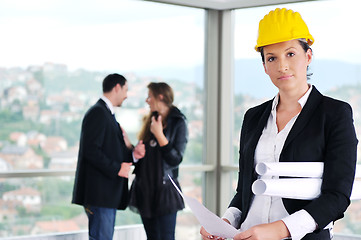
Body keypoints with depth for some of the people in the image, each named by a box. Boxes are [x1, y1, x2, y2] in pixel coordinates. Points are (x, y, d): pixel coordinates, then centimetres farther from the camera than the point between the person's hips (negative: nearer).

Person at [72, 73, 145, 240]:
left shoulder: (106, 113, 20)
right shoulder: (98, 112, -12)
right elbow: (91, 150, -21)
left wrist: (132, 153, 6)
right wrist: (117, 168, -18)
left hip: (109, 193, 11)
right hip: (99, 193, -11)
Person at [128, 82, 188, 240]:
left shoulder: (178, 123, -6)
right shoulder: (150, 121, 13)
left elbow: (176, 159, -14)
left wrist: (159, 135, -18)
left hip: (164, 191, -6)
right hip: (145, 190, 6)